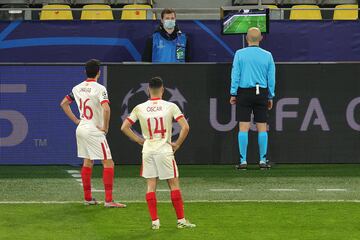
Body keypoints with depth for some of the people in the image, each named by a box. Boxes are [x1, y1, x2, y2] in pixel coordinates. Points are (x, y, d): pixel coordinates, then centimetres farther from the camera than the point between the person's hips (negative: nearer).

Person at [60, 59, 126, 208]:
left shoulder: (77, 88, 6)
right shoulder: (99, 88, -15)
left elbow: (63, 103, 17)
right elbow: (106, 108, -29)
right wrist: (105, 127, -16)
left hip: (81, 129, 7)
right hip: (94, 131, -7)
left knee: (87, 162, 17)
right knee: (108, 163, -4)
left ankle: (87, 198, 19)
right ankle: (108, 200, -11)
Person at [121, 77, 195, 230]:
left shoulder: (139, 108, 0)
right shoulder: (170, 107, -6)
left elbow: (124, 127, 2)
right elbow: (185, 127, -13)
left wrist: (139, 140, 10)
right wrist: (177, 144, -1)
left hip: (148, 151, 2)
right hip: (165, 150, -2)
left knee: (151, 185, 6)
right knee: (174, 184, 7)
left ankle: (154, 221, 4)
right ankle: (181, 220, 8)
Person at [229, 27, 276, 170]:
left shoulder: (239, 54, -2)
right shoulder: (267, 55, 2)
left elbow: (235, 75, -2)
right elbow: (271, 78, 6)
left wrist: (233, 94, 4)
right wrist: (270, 97, 13)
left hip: (244, 93, -1)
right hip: (261, 93, 1)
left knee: (243, 127, -1)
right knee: (262, 127, 6)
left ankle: (243, 161, -4)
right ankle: (263, 160, 5)